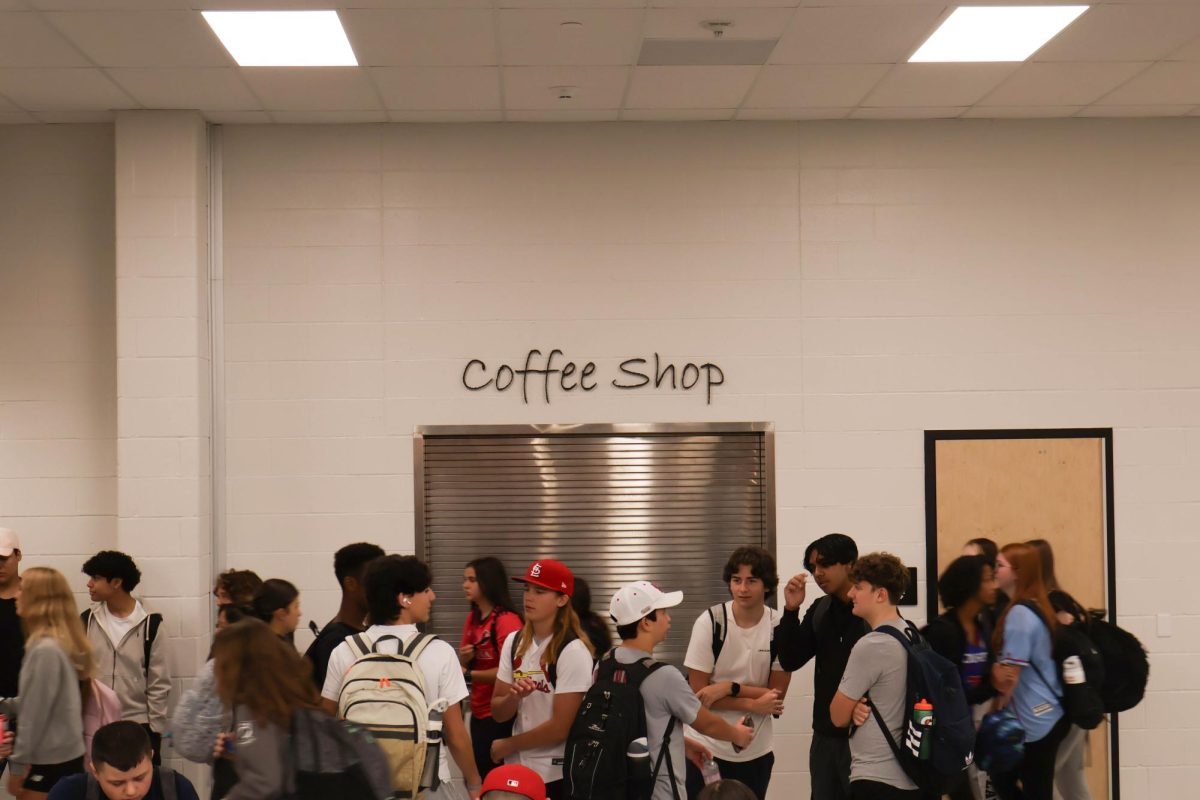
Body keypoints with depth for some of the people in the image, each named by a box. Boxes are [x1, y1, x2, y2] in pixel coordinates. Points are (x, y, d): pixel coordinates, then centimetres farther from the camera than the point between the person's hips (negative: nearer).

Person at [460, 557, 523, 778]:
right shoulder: (472, 618, 10)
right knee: (478, 774, 13)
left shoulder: (507, 621, -16)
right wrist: (463, 658, -5)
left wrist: (468, 674, -16)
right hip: (479, 712, 8)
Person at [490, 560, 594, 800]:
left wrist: (506, 746, -4)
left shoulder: (573, 651, -14)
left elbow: (561, 727, -15)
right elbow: (498, 713, 6)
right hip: (517, 768, 6)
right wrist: (513, 697, -16)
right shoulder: (514, 642, 4)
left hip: (556, 775, -5)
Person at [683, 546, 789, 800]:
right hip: (706, 749, -2)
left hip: (756, 751, 2)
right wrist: (752, 704, -16)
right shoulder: (710, 622, -11)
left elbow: (777, 693, -5)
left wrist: (729, 687, -17)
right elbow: (699, 693, -11)